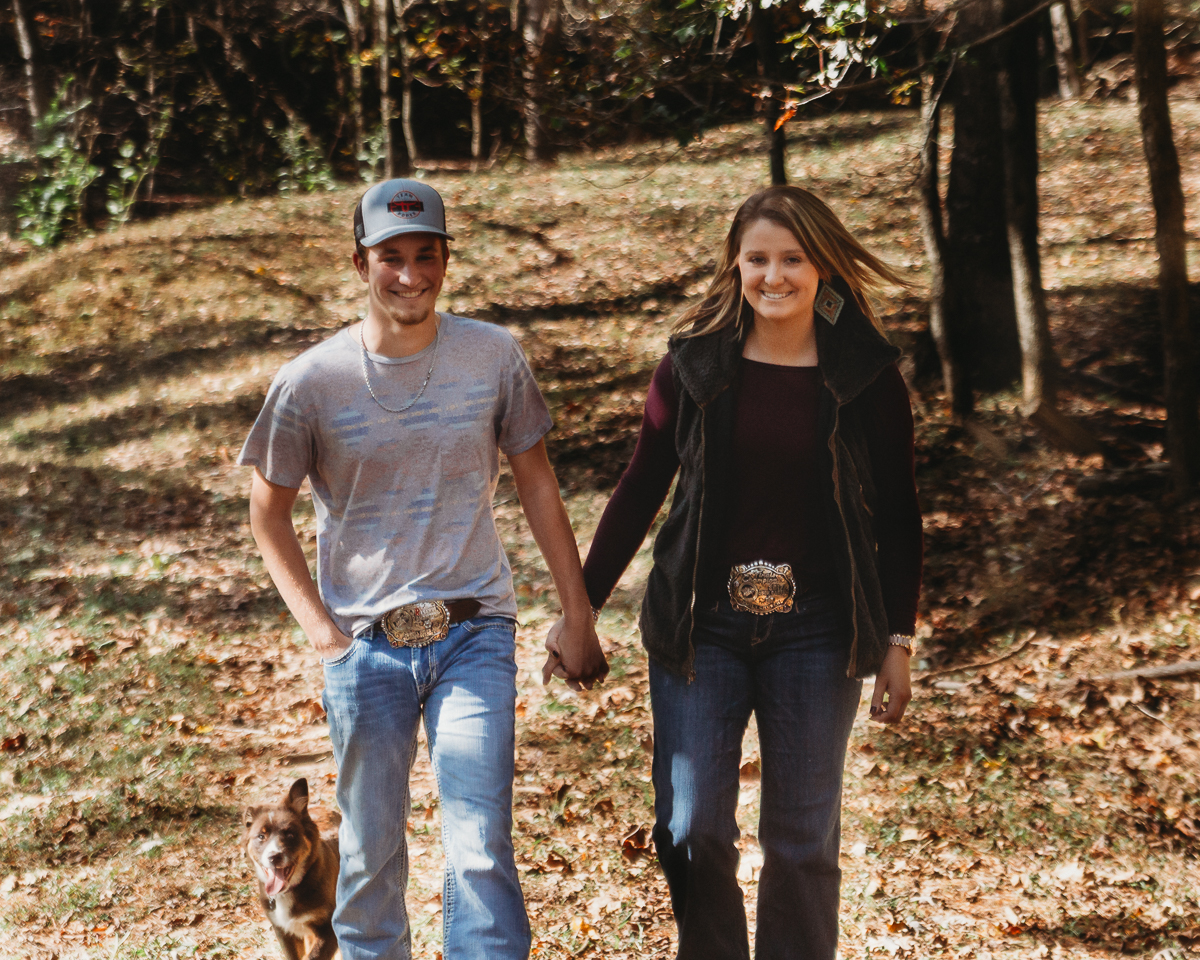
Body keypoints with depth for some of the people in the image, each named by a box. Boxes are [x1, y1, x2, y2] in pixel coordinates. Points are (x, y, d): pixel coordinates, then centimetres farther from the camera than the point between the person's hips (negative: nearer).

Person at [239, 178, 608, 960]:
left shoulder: (494, 356, -3)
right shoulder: (312, 382, -6)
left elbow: (536, 482, 7)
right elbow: (269, 510, 5)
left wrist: (579, 618, 7)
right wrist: (318, 628, -4)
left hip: (474, 636, 0)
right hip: (365, 646, 0)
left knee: (480, 848, -7)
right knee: (370, 850, 12)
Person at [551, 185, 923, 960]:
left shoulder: (867, 375, -2)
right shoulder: (693, 364, 0)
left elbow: (898, 516, 3)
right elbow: (641, 489, 7)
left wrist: (898, 639, 1)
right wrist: (583, 604, 6)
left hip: (815, 632, 0)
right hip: (702, 625, 1)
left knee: (804, 835, 8)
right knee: (690, 827, 1)